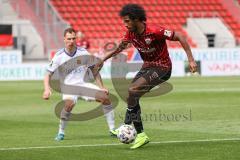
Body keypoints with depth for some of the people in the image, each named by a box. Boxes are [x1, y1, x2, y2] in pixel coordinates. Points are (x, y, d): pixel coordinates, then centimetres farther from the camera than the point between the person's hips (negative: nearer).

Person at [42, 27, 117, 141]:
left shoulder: (83, 53, -3)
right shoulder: (59, 56, -7)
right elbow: (48, 74, -2)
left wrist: (101, 87, 1)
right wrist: (47, 89, -19)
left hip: (84, 84, 3)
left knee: (105, 97, -16)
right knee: (69, 104, -34)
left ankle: (112, 130, -5)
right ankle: (61, 133, -15)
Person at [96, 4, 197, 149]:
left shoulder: (154, 32, -25)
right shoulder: (130, 34, -3)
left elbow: (179, 37, -21)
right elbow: (120, 47, 19)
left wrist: (191, 59, -27)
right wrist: (103, 60, 22)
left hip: (162, 68, -8)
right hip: (147, 67, 8)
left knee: (132, 90, -23)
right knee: (132, 97, -4)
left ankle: (127, 128, -11)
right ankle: (140, 134, 4)